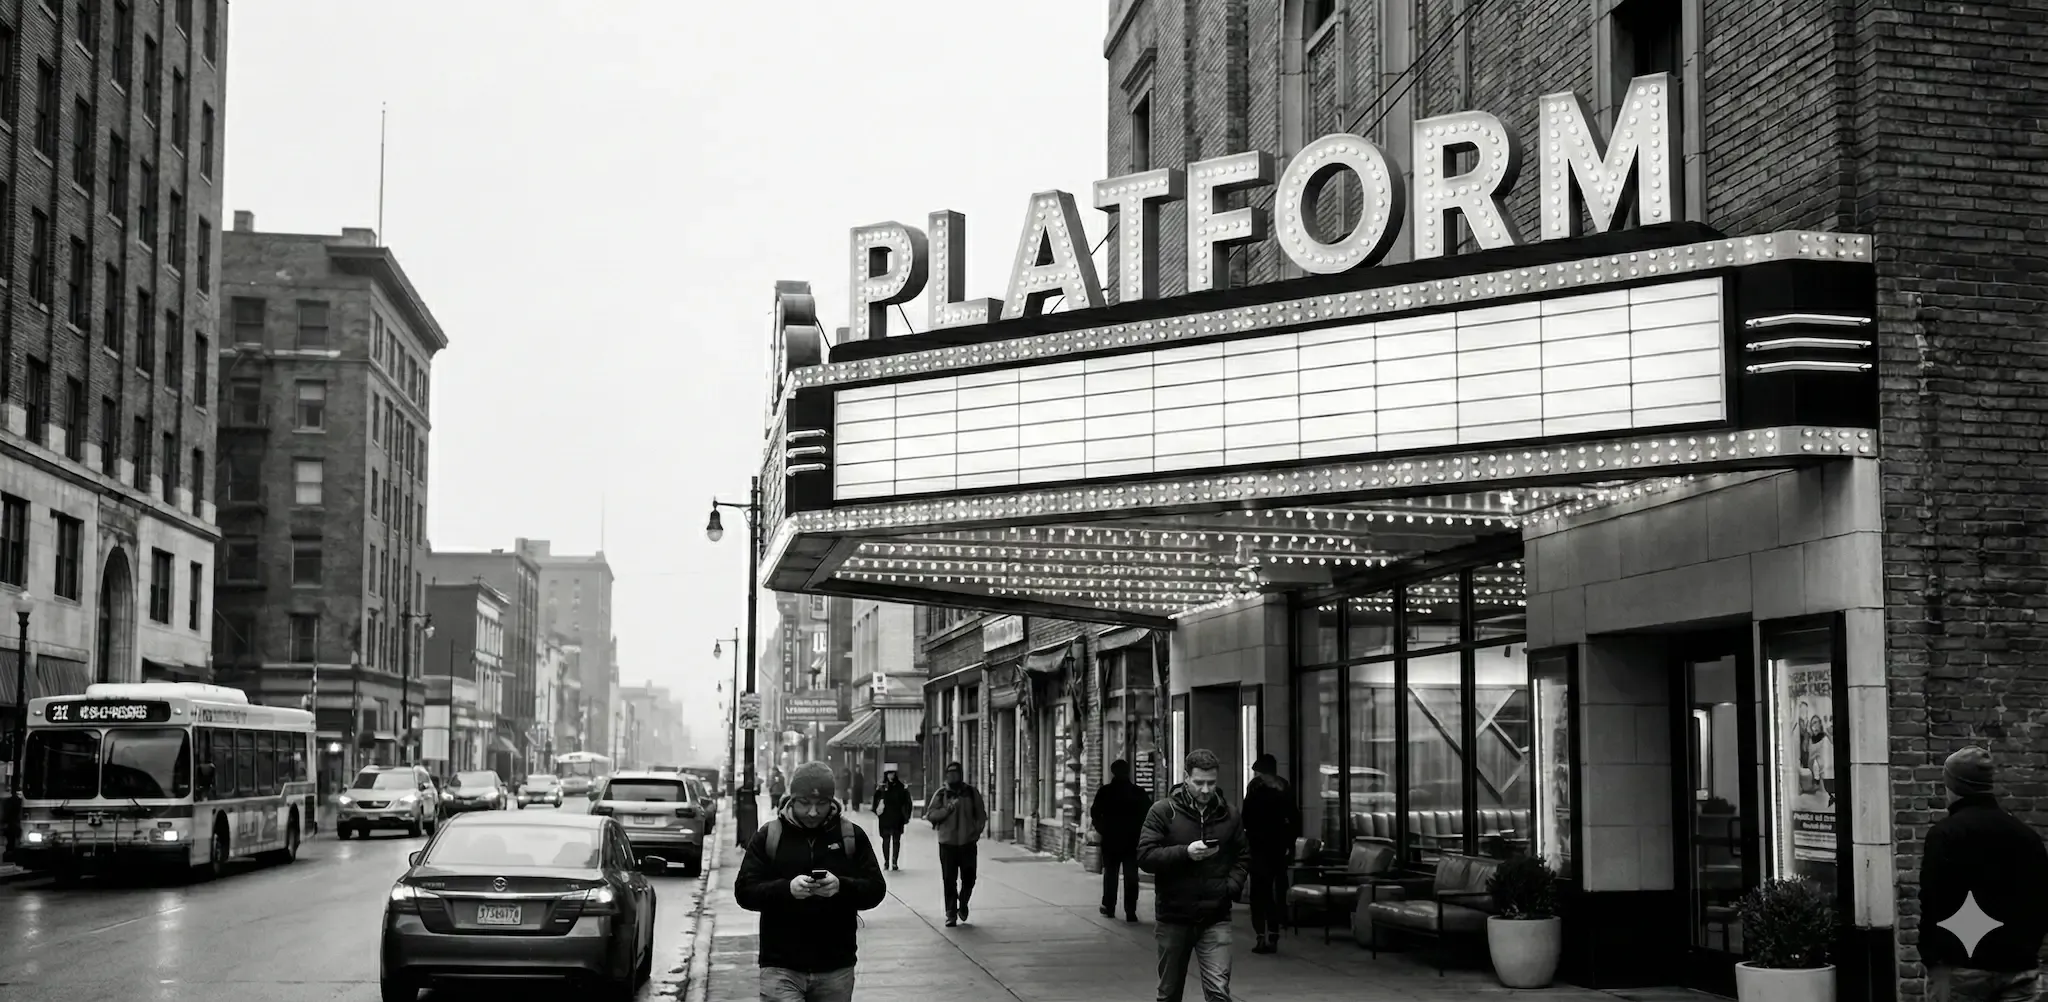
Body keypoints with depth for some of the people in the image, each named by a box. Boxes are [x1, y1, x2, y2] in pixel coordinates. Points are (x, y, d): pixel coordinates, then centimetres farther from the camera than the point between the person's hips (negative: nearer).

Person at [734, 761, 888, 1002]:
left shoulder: (852, 835, 4)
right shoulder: (767, 836, 1)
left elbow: (875, 889, 1)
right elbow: (744, 892, -3)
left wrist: (841, 887, -20)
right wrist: (786, 889, -22)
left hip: (836, 968, 2)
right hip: (781, 967, -2)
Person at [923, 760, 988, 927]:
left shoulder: (972, 793, 7)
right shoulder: (941, 794, 3)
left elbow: (981, 816, 11)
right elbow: (931, 814, -5)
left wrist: (976, 832, -3)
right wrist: (947, 809, -18)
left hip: (968, 843, 1)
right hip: (947, 843, -1)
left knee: (968, 879, 3)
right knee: (949, 881, -1)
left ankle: (962, 905, 30)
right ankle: (951, 915, 7)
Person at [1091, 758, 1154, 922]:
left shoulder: (1104, 792, -6)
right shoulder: (1139, 793, -3)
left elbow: (1095, 814, -4)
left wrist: (1101, 830, 11)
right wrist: (1138, 829, 8)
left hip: (1110, 840, 0)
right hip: (1133, 840, 0)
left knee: (1110, 873, 15)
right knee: (1131, 875, 2)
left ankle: (1109, 907, 19)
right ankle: (1130, 912, -4)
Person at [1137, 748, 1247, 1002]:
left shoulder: (1228, 815, 6)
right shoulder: (1163, 811, -3)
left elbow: (1241, 857, 15)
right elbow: (1145, 856, -9)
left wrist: (1232, 886, -3)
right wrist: (1185, 852, -20)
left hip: (1215, 917, 1)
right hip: (1174, 916, -1)